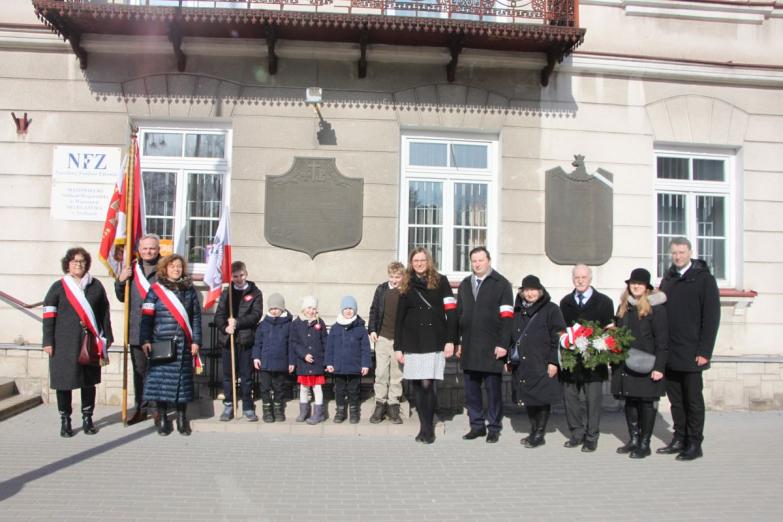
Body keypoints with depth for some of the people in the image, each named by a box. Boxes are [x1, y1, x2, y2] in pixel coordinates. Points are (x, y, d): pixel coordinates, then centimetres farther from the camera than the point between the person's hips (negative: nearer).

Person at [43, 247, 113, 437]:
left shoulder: (96, 286, 8)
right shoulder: (58, 287, 3)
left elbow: (104, 312, 10)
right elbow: (49, 315, 0)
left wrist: (107, 336, 7)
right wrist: (48, 341, -6)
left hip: (91, 342, 2)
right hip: (64, 343, -2)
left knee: (89, 381, 7)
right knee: (64, 380, 1)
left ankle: (87, 419, 18)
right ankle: (65, 421, 12)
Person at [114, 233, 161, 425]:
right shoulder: (132, 269, 9)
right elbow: (122, 297, 16)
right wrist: (120, 281, 1)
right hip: (136, 330, 5)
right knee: (139, 371, 12)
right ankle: (141, 409, 22)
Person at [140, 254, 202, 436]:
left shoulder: (189, 290, 9)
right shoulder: (155, 289, 2)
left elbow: (196, 317, 8)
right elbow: (147, 317, -2)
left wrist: (196, 341, 2)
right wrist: (145, 340, -10)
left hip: (183, 344, 2)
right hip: (160, 344, -2)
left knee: (182, 380, 4)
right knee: (160, 379, -1)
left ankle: (182, 418, 15)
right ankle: (162, 418, 11)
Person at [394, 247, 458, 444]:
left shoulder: (440, 282, 4)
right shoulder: (406, 286, 11)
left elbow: (451, 312, -1)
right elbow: (399, 318, 12)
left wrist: (450, 340, -8)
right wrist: (397, 347, 8)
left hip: (434, 342, -3)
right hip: (412, 343, 3)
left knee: (427, 384, -9)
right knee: (416, 386, 3)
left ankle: (428, 428, 3)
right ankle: (424, 426, 14)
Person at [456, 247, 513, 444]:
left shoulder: (501, 284, 0)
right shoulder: (464, 285, 15)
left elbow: (507, 316, -6)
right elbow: (458, 315, 16)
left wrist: (503, 344, -13)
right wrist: (457, 342, 10)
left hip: (491, 348, -4)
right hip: (469, 348, 4)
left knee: (493, 389, 3)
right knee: (471, 389, 7)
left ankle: (494, 427, 14)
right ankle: (476, 425, 18)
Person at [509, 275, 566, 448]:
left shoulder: (550, 309, -3)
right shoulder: (518, 311, 14)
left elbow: (557, 337, -8)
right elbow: (512, 336, 19)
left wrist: (553, 362, -13)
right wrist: (509, 358, 14)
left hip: (542, 365, -5)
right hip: (522, 364, 6)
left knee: (542, 399, -2)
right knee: (528, 399, 10)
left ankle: (540, 435, 8)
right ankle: (534, 431, 23)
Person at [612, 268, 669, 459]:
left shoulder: (655, 308, -7)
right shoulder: (623, 307, 12)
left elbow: (662, 340, -10)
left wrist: (659, 367, -15)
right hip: (625, 364, 6)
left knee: (646, 403, 1)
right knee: (630, 402, 11)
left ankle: (645, 443, 11)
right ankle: (633, 440, 22)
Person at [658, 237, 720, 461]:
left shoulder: (704, 279, -3)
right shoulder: (668, 279, 12)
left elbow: (711, 317, -7)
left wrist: (704, 351, -12)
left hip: (691, 354, -5)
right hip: (669, 353, 5)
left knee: (693, 399, 4)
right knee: (675, 399, 11)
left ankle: (694, 444, 13)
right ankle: (679, 440, 21)